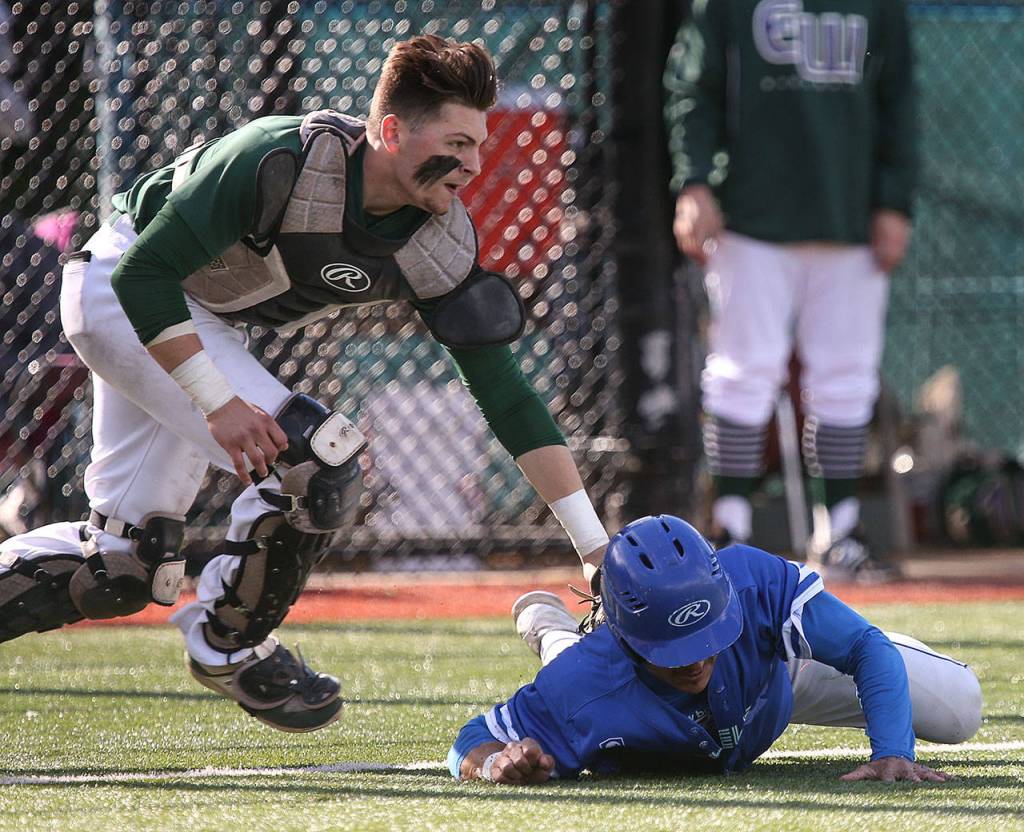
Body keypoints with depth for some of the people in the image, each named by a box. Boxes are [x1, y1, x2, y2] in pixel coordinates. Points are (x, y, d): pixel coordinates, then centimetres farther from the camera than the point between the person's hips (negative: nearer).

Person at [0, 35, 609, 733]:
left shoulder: (439, 248, -14)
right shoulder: (283, 162, -33)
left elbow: (505, 394, -11)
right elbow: (144, 276, -28)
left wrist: (597, 548, -15)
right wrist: (219, 405, -31)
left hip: (209, 327, 7)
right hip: (117, 290, -7)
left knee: (128, 568, 4)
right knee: (315, 458, -21)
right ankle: (228, 646, 0)